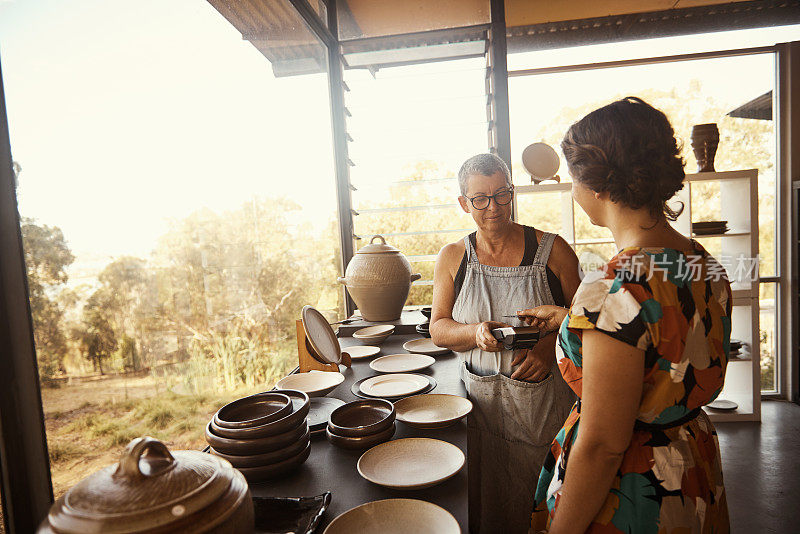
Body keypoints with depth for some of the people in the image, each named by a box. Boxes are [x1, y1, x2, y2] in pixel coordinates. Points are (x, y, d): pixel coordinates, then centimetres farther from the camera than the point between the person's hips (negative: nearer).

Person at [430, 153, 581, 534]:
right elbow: (438, 329, 2)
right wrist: (475, 332, -18)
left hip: (546, 401, -1)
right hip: (482, 401, 1)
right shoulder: (453, 257, 3)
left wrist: (552, 346, -17)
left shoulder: (551, 250, -2)